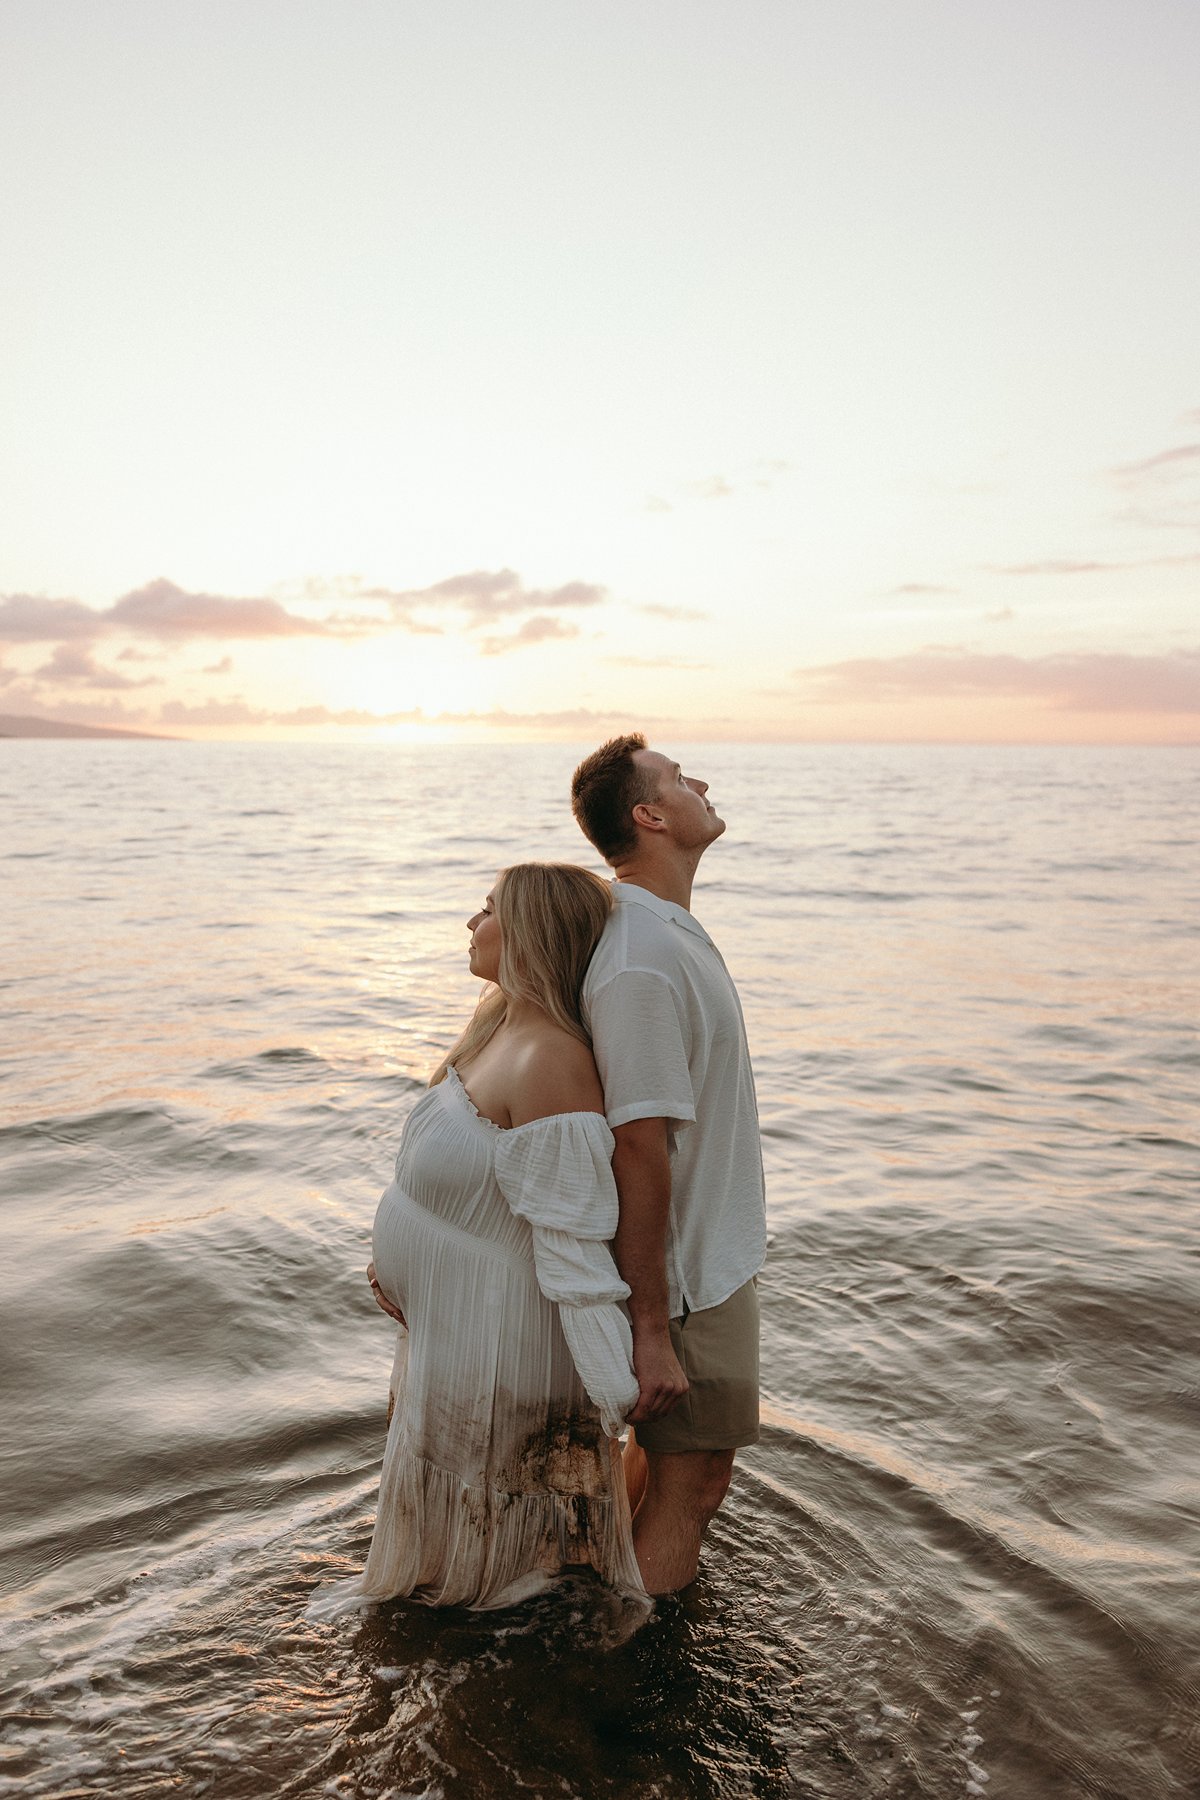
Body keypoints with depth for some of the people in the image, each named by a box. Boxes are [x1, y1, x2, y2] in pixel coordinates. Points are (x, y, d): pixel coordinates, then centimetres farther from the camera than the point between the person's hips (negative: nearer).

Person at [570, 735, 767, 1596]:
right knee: (693, 1478, 7)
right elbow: (640, 1153, -28)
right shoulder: (643, 962, -28)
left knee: (660, 1450, 24)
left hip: (708, 1254, 9)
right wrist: (651, 1329, -24)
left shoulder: (669, 927, 5)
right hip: (692, 1274, -9)